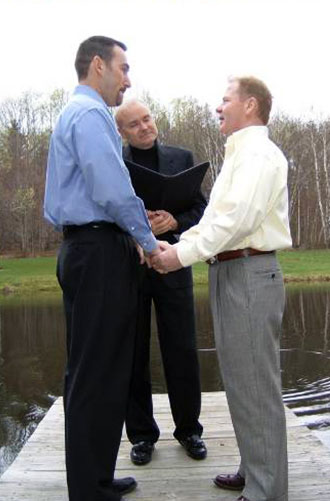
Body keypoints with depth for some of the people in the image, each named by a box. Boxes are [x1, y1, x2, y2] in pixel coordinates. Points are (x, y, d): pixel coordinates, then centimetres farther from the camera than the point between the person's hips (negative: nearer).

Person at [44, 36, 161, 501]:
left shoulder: (74, 114, 23)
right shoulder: (91, 114, -10)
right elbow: (113, 191, -20)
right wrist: (148, 240, -8)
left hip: (83, 248, 11)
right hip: (101, 251, -11)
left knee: (90, 372, 14)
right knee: (98, 374, -4)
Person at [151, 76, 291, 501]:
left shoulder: (259, 153, -9)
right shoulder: (237, 158, 23)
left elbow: (237, 219, -21)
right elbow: (212, 218, 19)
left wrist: (183, 256, -17)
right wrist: (175, 246, 6)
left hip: (250, 274, -10)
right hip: (228, 274, 10)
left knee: (255, 386, -3)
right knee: (240, 381, 16)